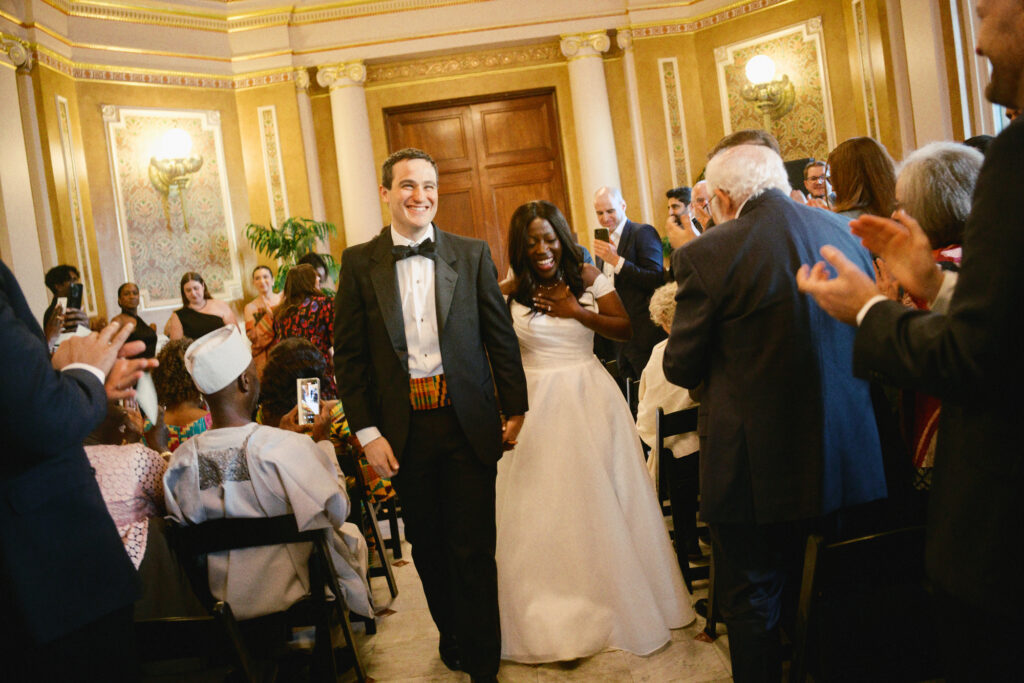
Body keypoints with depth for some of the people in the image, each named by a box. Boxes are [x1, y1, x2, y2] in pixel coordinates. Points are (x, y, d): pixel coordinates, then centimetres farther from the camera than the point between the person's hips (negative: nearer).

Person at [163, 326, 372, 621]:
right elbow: (336, 513, -17)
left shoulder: (180, 461, -15)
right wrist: (320, 448, -3)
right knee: (351, 536, 27)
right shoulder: (286, 447, -29)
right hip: (293, 590, -5)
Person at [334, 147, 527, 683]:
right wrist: (367, 432, -4)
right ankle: (451, 637, 36)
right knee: (427, 546, 15)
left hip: (468, 423, -1)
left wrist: (515, 411, 2)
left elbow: (502, 337, 4)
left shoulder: (472, 255, 2)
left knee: (473, 547, 3)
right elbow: (348, 355, 1)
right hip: (404, 428, 1)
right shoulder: (359, 263, 1)